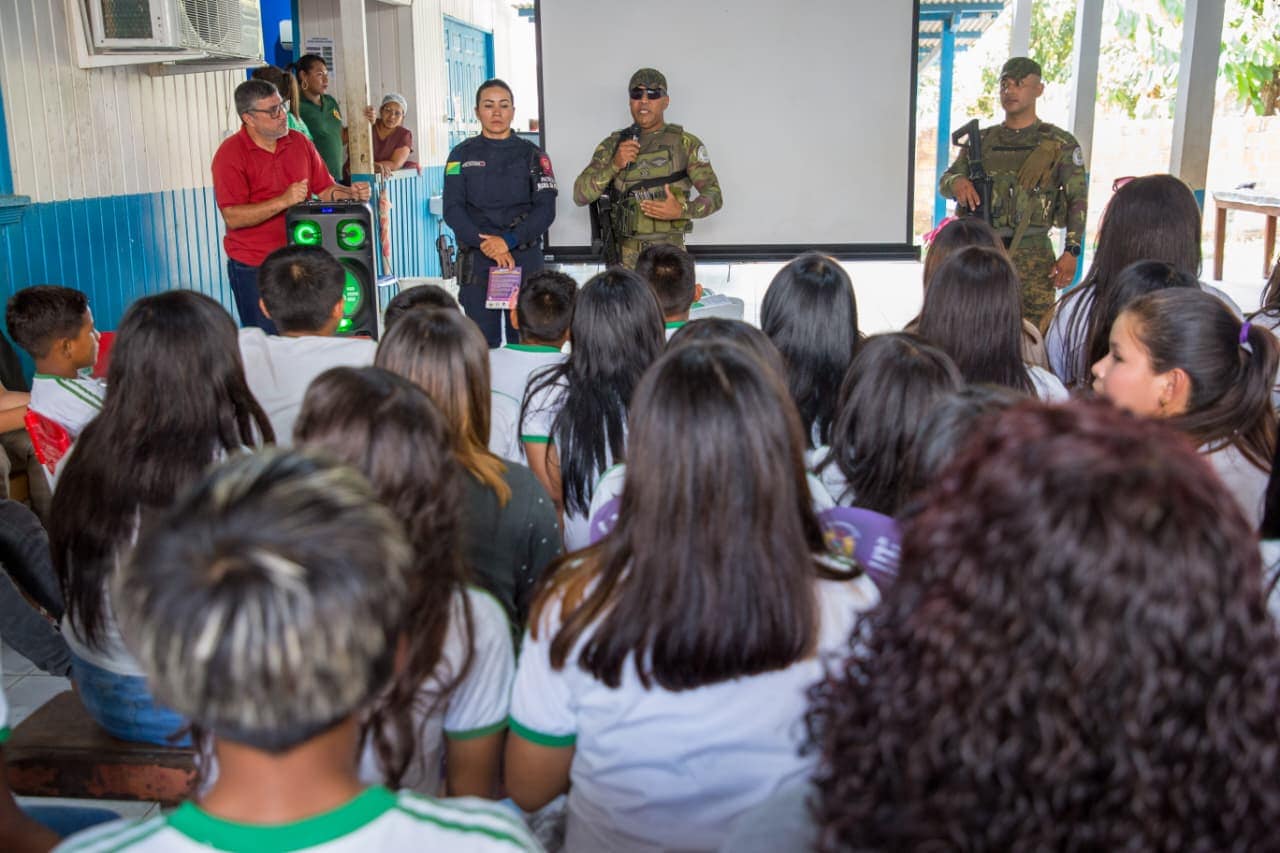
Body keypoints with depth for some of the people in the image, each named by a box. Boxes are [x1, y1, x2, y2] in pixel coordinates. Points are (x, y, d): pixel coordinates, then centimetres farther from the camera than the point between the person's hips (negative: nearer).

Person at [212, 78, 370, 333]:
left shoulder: (299, 142, 8)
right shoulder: (230, 154, -9)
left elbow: (325, 190, 13)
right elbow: (233, 217, -17)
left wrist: (350, 193, -9)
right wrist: (284, 201, -25)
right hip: (254, 268, -4)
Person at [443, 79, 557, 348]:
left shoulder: (532, 155, 8)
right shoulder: (462, 155, 9)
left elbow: (546, 208, -2)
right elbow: (453, 209, 0)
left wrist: (508, 241, -16)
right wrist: (486, 245, -14)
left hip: (525, 258, 0)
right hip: (476, 262, 0)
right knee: (482, 343, -1)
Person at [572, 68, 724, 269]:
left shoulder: (686, 144, 2)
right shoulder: (613, 144, 7)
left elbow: (714, 196, 1)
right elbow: (580, 196, 1)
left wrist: (682, 210, -19)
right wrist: (614, 165, -14)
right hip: (625, 258, 2)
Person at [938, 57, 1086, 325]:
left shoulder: (1060, 144, 4)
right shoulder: (983, 140, 14)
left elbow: (1078, 200, 1)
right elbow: (944, 181, 17)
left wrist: (1071, 252, -8)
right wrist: (956, 183, -9)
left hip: (1032, 255, -3)